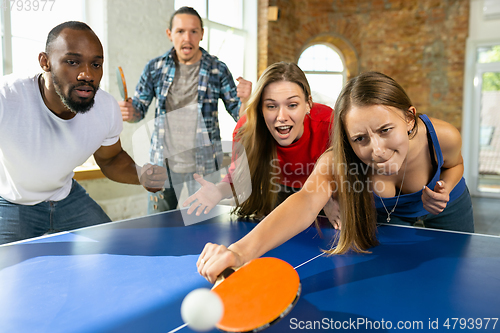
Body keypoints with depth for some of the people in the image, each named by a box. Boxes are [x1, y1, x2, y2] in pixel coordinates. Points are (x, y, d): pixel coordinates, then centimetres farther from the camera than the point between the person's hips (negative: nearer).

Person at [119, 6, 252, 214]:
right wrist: (129, 112, -15)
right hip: (163, 164, 2)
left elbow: (238, 114, -1)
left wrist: (244, 100, -23)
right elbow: (140, 108, 9)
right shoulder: (155, 68, 1)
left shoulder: (217, 70, -3)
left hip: (204, 165, -1)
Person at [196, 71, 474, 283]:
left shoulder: (443, 137, -35)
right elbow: (306, 202, -63)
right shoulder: (338, 162, -43)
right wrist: (243, 250, -82)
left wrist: (445, 189, -32)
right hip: (383, 213, -1)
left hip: (446, 208, 2)